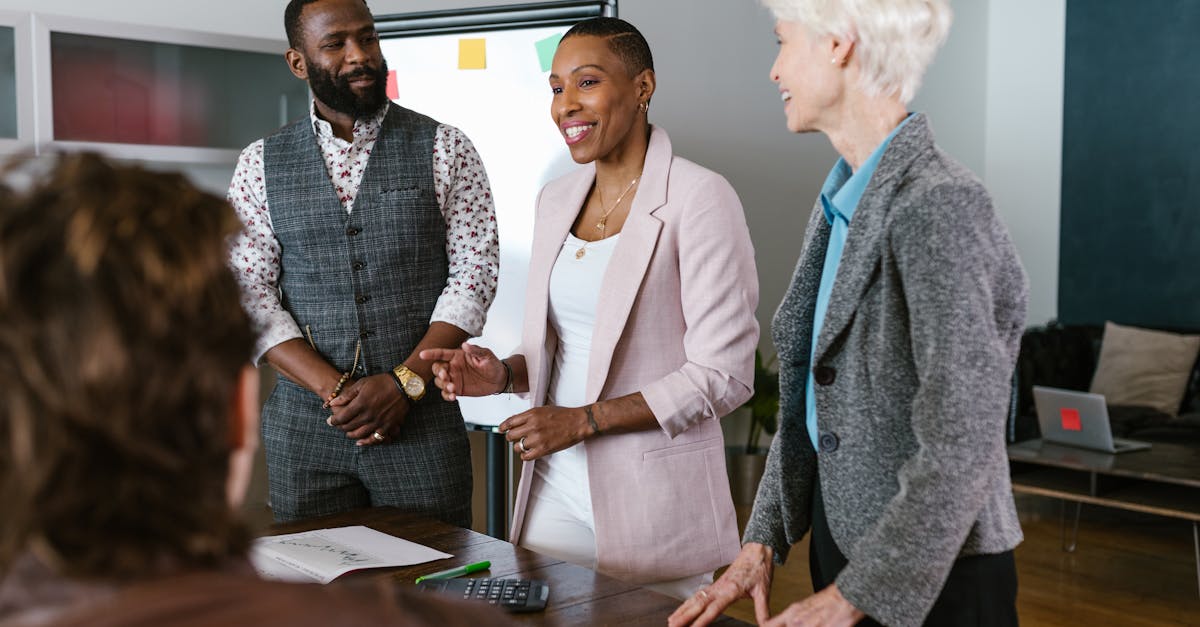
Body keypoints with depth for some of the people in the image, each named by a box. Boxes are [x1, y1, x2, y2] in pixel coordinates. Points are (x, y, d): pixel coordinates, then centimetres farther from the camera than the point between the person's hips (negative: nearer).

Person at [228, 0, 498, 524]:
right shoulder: (261, 164, 5)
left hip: (421, 421, -1)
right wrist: (335, 390, -12)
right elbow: (250, 293, -1)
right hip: (303, 424, 2)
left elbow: (474, 272, -4)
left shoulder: (444, 149, 1)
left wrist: (402, 383, -14)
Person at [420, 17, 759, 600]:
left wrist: (585, 419, -18)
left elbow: (722, 374, -15)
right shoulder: (556, 199, 10)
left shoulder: (699, 198, -12)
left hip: (653, 496, -6)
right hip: (555, 487, 6)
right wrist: (505, 373, -3)